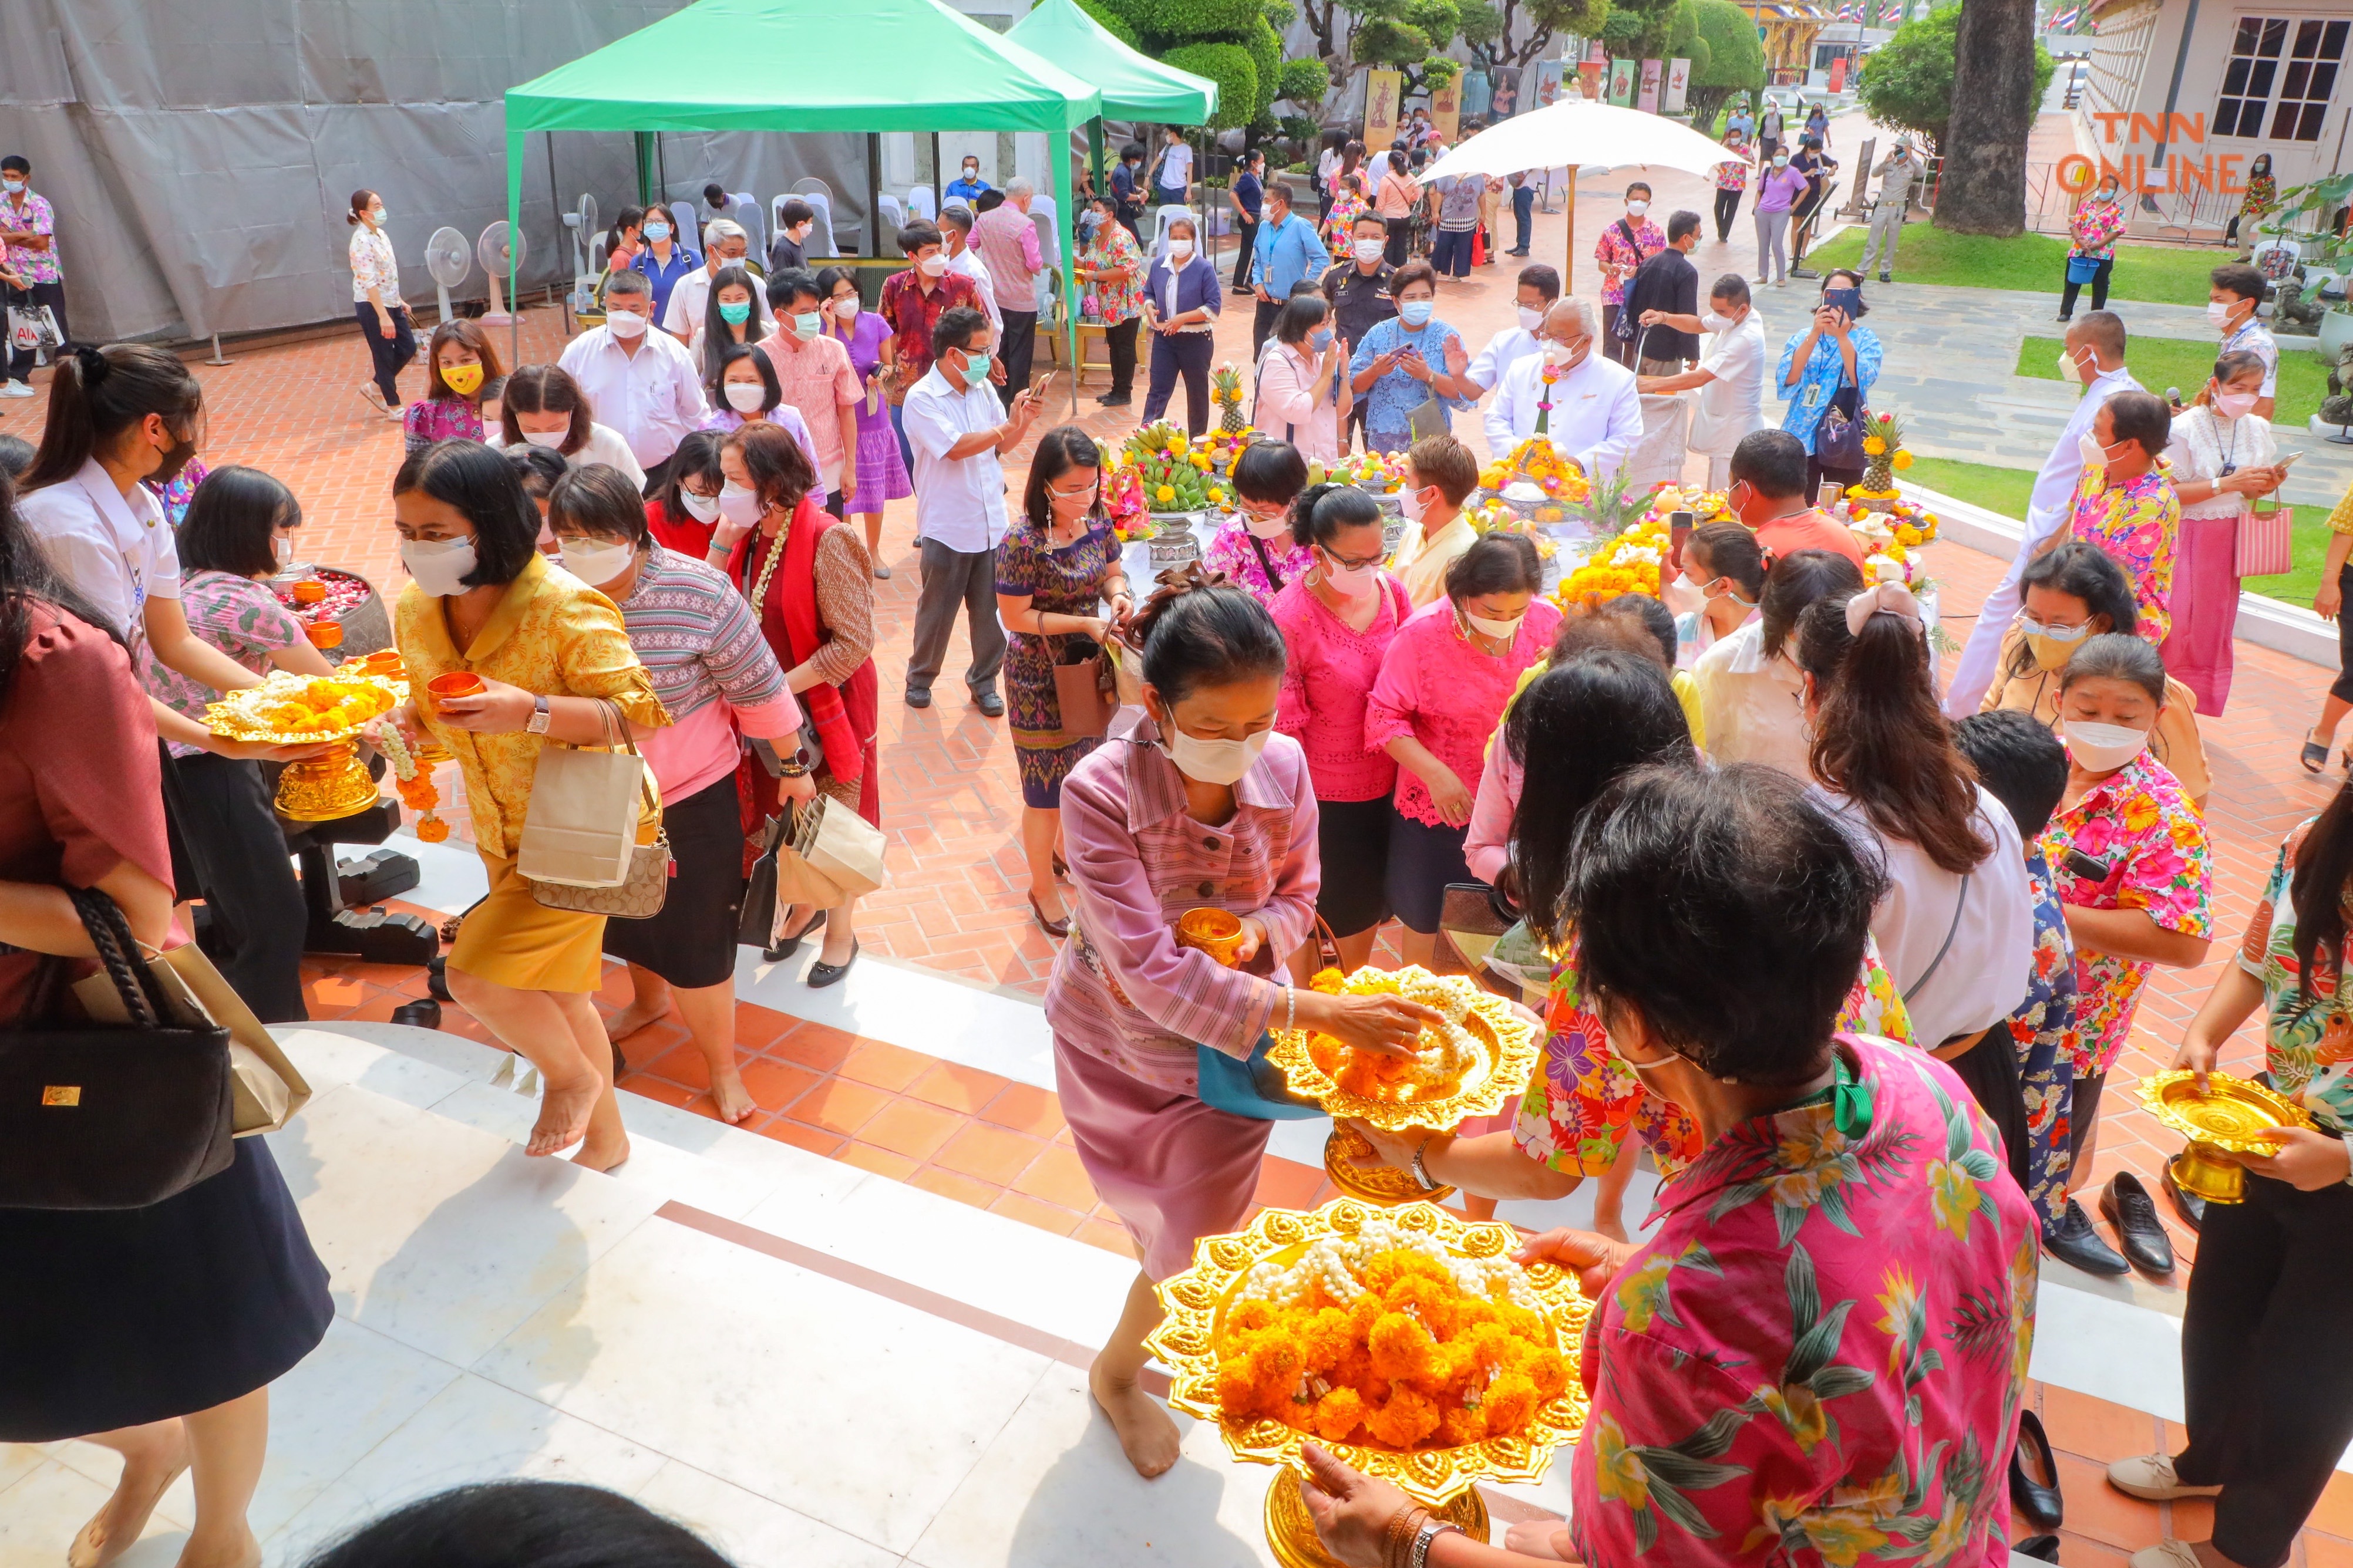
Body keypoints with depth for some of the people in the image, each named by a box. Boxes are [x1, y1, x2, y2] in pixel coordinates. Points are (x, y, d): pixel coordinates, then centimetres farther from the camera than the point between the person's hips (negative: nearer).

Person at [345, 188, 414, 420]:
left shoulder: (381, 234, 8)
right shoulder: (362, 241, -19)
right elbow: (369, 282, -24)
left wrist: (399, 301, 18)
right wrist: (383, 316, -28)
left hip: (390, 303, 9)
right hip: (371, 306, -9)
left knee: (408, 348, 11)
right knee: (384, 355, 2)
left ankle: (374, 386, 27)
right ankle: (393, 407, 13)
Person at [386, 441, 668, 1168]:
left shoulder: (565, 609, -26)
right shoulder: (415, 613, -4)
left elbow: (640, 712, -25)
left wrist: (530, 712, -37)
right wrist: (399, 721, -12)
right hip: (503, 836, 8)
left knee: (476, 976, -17)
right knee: (554, 993, 20)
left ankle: (573, 1075, 14)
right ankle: (606, 1136, 42)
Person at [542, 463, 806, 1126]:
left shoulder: (699, 593, -23)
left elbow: (759, 690, -13)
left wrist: (793, 768, -4)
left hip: (690, 798, -4)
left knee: (695, 939, 5)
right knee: (628, 914, 27)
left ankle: (721, 1065, 28)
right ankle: (649, 1000, 58)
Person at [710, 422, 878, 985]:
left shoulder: (827, 540, -22)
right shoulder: (750, 535, 0)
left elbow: (854, 642, -24)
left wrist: (780, 687, -24)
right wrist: (724, 536, -12)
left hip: (826, 703, -6)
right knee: (785, 814, 21)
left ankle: (841, 929, 31)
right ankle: (805, 907, 44)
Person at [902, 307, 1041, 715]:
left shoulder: (983, 389, 5)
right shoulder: (922, 399, -14)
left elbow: (1003, 446, 12)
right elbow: (955, 448, -25)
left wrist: (1023, 420, -8)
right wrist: (1008, 424, -19)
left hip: (992, 524, 5)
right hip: (948, 529, -5)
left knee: (990, 610, 11)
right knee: (937, 610, 11)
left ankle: (984, 680, 28)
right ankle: (920, 676, 31)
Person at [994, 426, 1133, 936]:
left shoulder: (1096, 521, -5)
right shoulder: (1023, 542, -24)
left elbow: (1112, 571, 9)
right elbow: (1015, 616, -20)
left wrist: (1118, 594, -15)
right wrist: (1086, 624, -25)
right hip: (1041, 681, -6)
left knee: (1081, 773, 24)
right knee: (1046, 789, 7)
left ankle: (1065, 848, 50)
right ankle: (1043, 888, 27)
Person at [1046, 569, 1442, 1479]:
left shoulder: (1283, 766, -20)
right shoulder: (1101, 791, -31)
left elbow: (1297, 894, -1)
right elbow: (1152, 972, -35)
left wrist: (1258, 934, -26)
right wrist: (1317, 1013, -41)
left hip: (1233, 1035, 3)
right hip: (1118, 1041, -2)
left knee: (1200, 1230, 13)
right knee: (1157, 1218, 17)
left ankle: (1122, 1364, 48)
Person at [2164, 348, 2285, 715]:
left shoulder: (2258, 429, 6)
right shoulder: (2185, 427, -11)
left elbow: (2251, 492, 15)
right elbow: (2170, 492, -16)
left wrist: (2267, 484, -7)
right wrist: (2227, 483, -22)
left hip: (2229, 539, 6)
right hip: (2186, 536, -6)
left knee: (2213, 629, 9)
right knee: (2177, 628, -8)